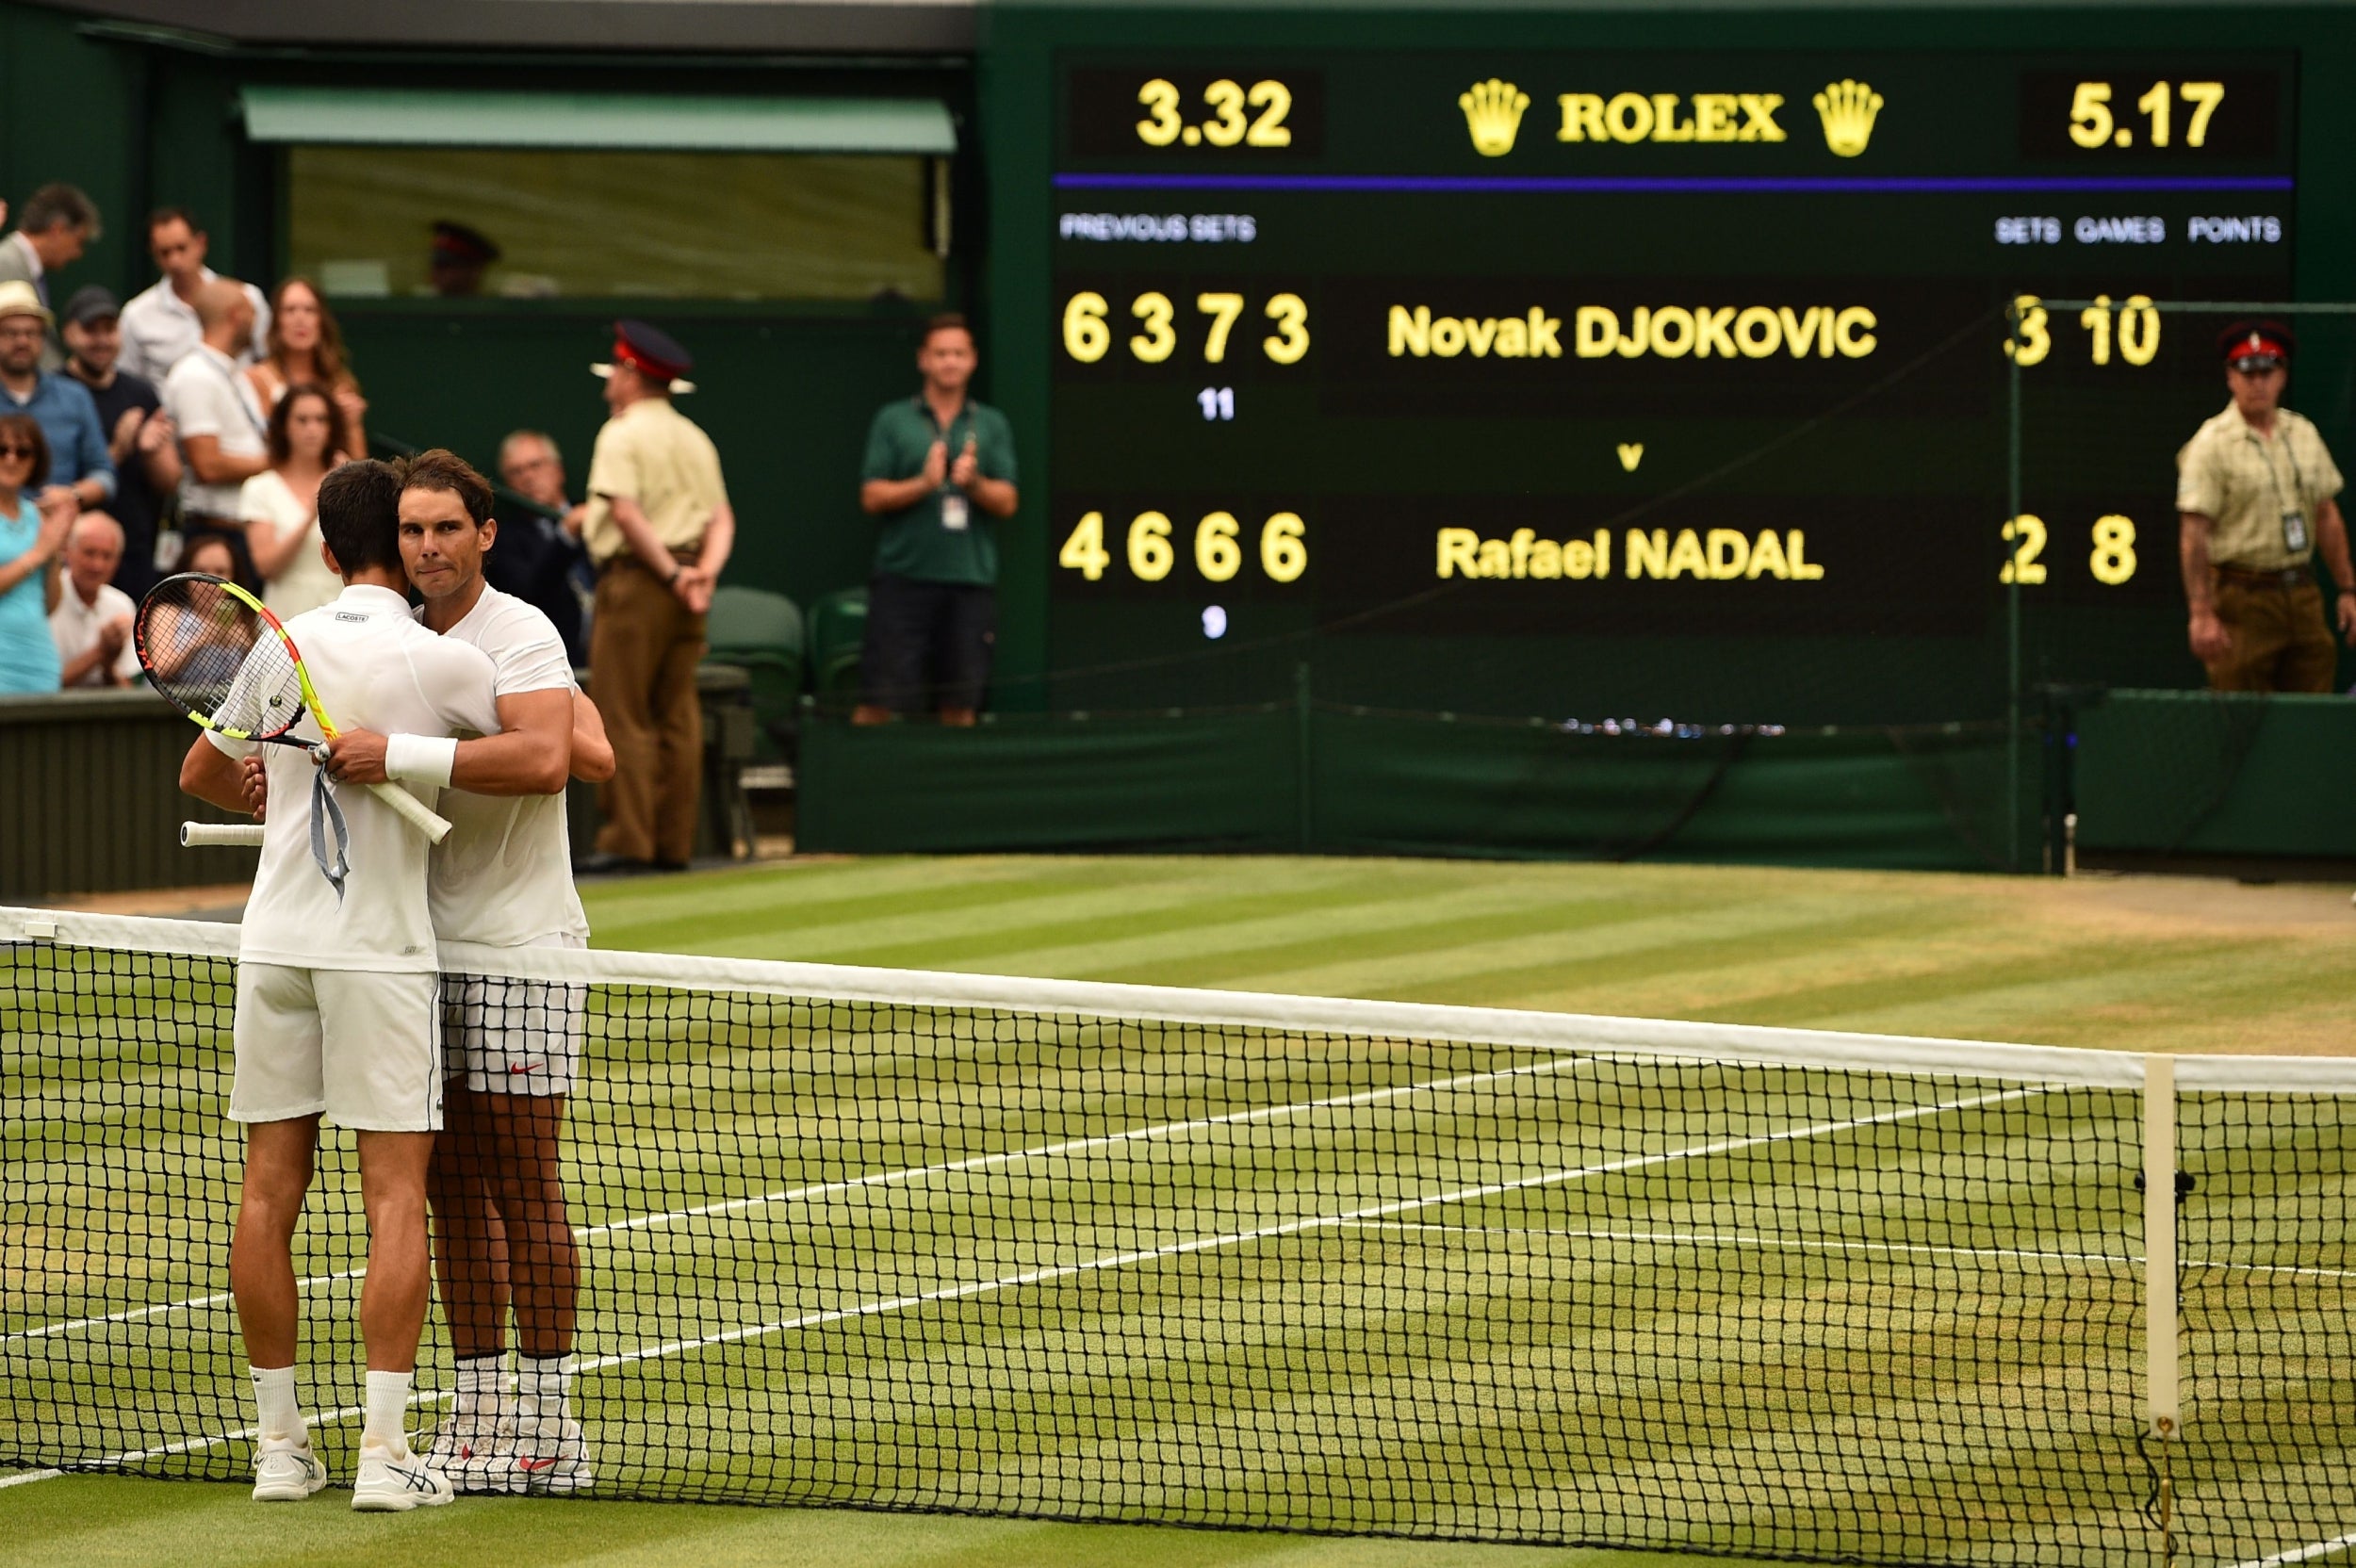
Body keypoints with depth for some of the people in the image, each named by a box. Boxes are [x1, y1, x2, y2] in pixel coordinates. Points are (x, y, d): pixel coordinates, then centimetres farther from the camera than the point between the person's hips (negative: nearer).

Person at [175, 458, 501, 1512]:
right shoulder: (440, 664, -7)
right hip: (380, 948, -4)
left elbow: (201, 774, 18)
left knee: (271, 1189, 7)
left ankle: (279, 1442, 10)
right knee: (396, 1197, -3)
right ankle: (383, 1449, -9)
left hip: (274, 943, 4)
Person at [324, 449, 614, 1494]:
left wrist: (398, 753, -31)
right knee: (453, 1189, 7)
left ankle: (548, 1426, -1)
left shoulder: (520, 635, -11)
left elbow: (546, 756, -28)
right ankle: (479, 1410, 11)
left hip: (521, 946, -7)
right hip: (427, 940, 7)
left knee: (523, 1189, -5)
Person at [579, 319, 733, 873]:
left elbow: (627, 515, -18)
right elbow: (722, 518, 9)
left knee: (624, 717, -5)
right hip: (687, 589, 7)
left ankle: (628, 841, -9)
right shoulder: (695, 439, 16)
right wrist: (705, 572, -5)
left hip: (636, 578, -7)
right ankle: (674, 842, 7)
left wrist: (670, 573, -16)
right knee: (678, 717, 8)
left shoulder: (623, 434, -7)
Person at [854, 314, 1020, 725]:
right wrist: (923, 484, -16)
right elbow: (872, 497, 0)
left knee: (960, 703, 3)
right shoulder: (893, 420, 6)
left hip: (970, 579, 2)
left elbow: (1006, 502, 4)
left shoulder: (992, 425, 11)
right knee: (879, 697, -5)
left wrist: (974, 483, -16)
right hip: (903, 575, -2)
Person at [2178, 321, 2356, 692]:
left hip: (2303, 592, 6)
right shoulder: (2211, 445, -8)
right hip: (2244, 597, -6)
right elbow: (2193, 536, -12)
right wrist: (2202, 615, -19)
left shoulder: (2305, 435, 12)